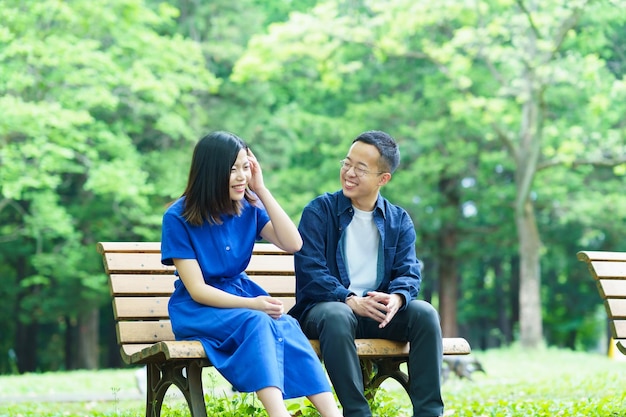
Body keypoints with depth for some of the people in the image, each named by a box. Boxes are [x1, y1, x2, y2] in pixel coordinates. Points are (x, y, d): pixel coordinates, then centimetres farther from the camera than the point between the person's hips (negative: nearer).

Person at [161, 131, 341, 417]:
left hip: (241, 295, 4)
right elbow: (197, 289, -13)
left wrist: (262, 190, -7)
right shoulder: (178, 218, -10)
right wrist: (250, 304, -27)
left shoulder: (248, 207, 3)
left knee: (286, 326, -30)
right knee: (256, 323, -36)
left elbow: (293, 244, -4)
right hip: (198, 309, -4)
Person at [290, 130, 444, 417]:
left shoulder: (399, 220, 11)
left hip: (378, 310, 3)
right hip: (326, 307, -3)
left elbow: (409, 272, 1)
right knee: (336, 316, -38)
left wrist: (397, 297, -24)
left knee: (425, 313, -25)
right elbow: (309, 270, -11)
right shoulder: (318, 211, 0)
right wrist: (350, 301, -26)